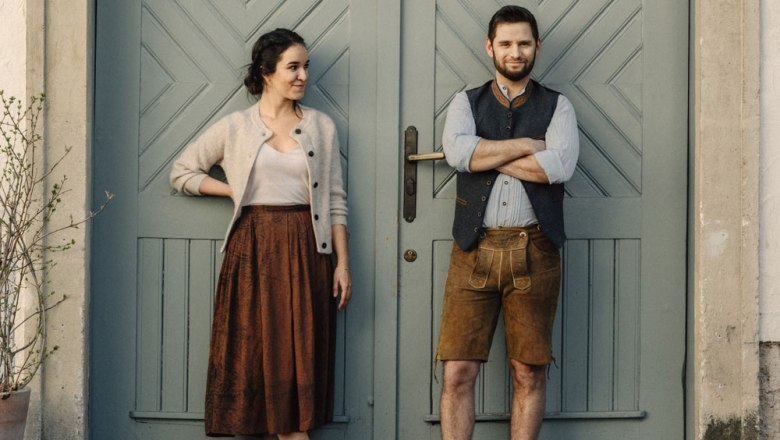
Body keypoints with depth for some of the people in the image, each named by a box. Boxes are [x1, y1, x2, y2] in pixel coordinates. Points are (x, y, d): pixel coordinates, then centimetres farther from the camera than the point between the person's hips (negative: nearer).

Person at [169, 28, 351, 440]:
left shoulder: (321, 126, 7)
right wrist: (236, 190, 0)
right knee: (255, 351, -1)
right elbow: (182, 171, 10)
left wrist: (342, 263, 0)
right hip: (253, 250, -1)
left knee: (300, 355, 1)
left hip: (306, 251, 1)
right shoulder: (235, 127, 3)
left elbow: (335, 201, 6)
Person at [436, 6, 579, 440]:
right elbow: (459, 151, -10)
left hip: (534, 252, 0)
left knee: (530, 374, 4)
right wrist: (528, 145, -7)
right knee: (458, 374, -3)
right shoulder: (467, 103, 12)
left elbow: (560, 165, -10)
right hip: (474, 251, 0)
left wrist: (487, 156, -5)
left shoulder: (557, 106, 10)